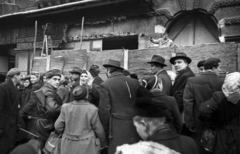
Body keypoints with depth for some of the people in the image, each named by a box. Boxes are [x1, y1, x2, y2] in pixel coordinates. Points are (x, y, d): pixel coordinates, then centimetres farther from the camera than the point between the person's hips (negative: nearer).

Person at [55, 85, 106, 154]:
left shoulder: (66, 107, -6)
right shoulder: (92, 109, -12)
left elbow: (58, 127, 0)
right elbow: (99, 130, -5)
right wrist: (103, 143, 13)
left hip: (69, 146, 3)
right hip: (87, 147, -2)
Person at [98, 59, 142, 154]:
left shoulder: (105, 85, -6)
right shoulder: (135, 82, 6)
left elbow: (104, 110, -8)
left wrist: (106, 130, 4)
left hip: (118, 129, -4)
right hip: (136, 127, 5)